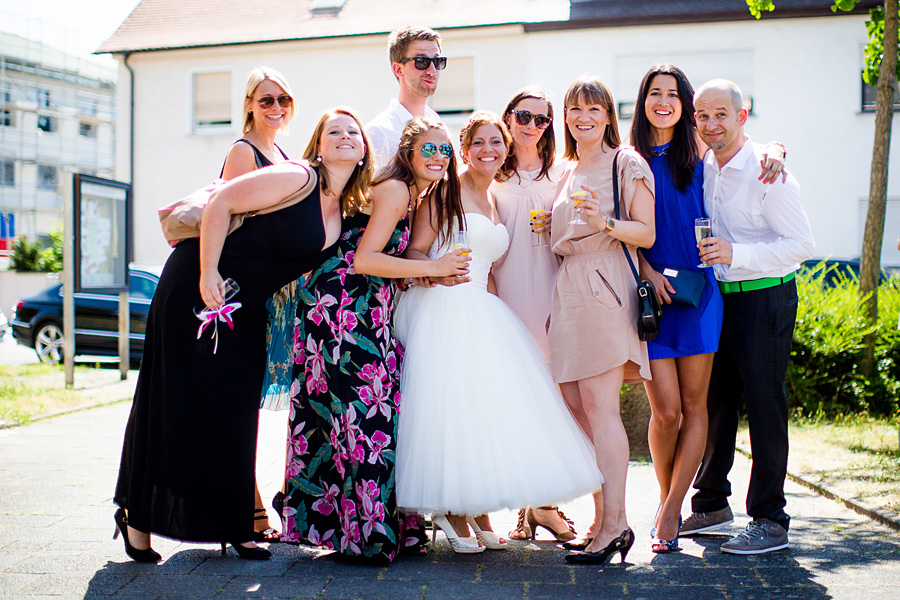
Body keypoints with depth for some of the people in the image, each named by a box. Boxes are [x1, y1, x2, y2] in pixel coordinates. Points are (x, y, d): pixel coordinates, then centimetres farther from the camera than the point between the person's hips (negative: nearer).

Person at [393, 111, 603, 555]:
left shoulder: (496, 203, 20)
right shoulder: (445, 192, 0)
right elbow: (414, 251, -6)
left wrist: (494, 306, 11)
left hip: (483, 314, 7)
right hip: (442, 309, -7)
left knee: (488, 402, 0)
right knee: (450, 403, -11)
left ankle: (475, 512, 9)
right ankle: (450, 510, 2)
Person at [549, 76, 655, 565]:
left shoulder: (626, 164, 2)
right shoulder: (566, 171, 22)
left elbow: (647, 234, -5)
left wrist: (605, 223, -20)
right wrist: (548, 227, 12)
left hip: (605, 288, -7)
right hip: (568, 290, 7)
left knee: (598, 405, -13)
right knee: (573, 404, 2)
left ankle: (614, 524, -10)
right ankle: (603, 517, 10)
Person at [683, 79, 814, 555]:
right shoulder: (702, 167, 7)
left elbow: (802, 244, -17)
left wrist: (736, 254, -25)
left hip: (765, 298, -7)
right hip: (719, 296, 7)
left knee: (764, 404, -3)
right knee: (713, 401, 14)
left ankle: (770, 521, 5)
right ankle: (711, 503, 28)